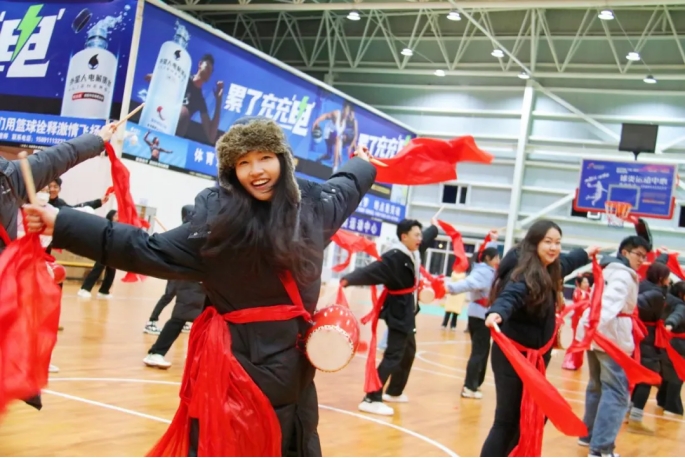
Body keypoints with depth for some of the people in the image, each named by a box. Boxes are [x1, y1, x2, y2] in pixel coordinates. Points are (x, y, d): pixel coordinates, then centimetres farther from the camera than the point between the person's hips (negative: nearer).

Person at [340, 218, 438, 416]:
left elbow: (426, 238, 26)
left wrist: (434, 227, 44)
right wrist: (348, 280, -51)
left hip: (408, 312, 10)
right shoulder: (393, 258, -24)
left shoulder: (413, 252, 3)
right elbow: (370, 272, -37)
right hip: (398, 313, -10)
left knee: (408, 352, 21)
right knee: (393, 355, -14)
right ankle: (371, 399, -15)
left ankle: (394, 392, 37)